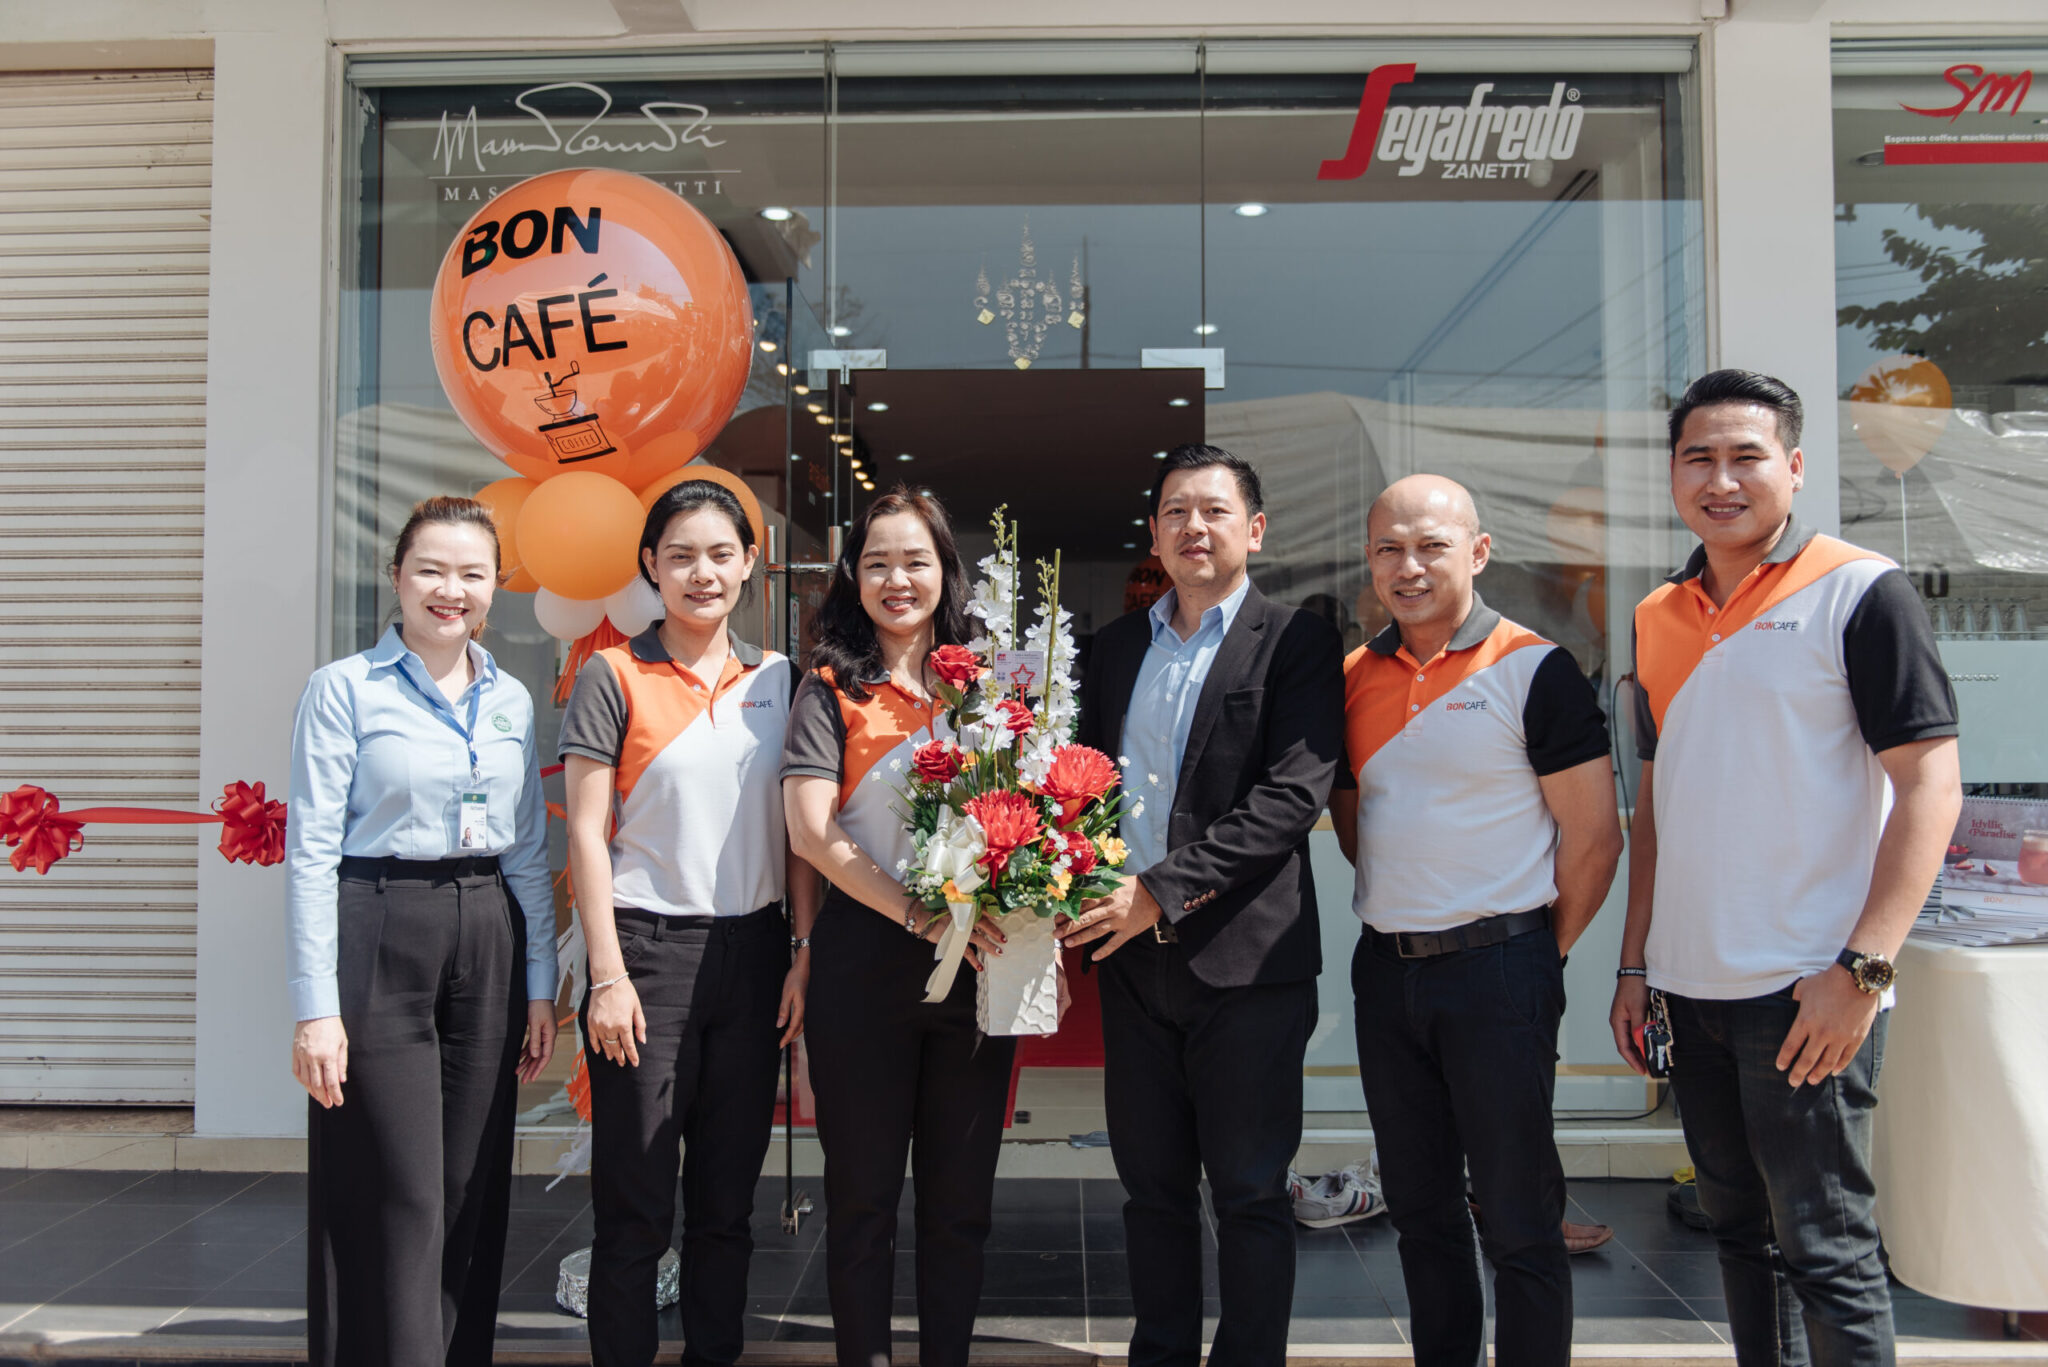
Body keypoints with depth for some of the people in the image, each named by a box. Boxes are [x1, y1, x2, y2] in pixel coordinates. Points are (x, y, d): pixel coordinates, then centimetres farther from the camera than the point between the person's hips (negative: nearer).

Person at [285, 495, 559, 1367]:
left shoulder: (513, 701, 11)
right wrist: (315, 1007, -12)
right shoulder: (344, 689, -3)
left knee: (474, 1190, 9)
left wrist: (540, 985, 9)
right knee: (397, 1197, -2)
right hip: (379, 940, -4)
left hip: (488, 942, 5)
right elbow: (310, 850, -7)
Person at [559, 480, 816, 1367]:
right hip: (649, 946, -3)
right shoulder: (613, 677, -1)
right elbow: (587, 833, -5)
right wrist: (607, 975, -11)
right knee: (636, 1205, 2)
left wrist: (804, 952, 2)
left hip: (754, 953, 4)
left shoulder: (779, 681, 10)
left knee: (728, 1199, 13)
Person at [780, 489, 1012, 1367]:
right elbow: (812, 833, -8)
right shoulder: (831, 691, 2)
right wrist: (920, 916, -19)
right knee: (863, 1189, 8)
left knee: (961, 1191, 11)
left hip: (979, 959, 3)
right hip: (865, 957, -2)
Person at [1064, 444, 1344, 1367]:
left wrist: (1163, 890, -19)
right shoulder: (1115, 647, 12)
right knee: (1151, 1185, 15)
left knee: (1250, 1193, 7)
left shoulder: (1295, 642, -5)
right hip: (1132, 953, 5)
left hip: (1246, 958, -5)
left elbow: (1293, 795, -15)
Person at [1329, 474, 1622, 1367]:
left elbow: (1594, 837, -7)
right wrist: (1398, 911, 10)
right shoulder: (1355, 677, 7)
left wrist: (1537, 958, -2)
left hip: (1498, 967, -5)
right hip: (1384, 968, 6)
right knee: (1419, 1207, 16)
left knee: (1518, 1218, 3)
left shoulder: (1534, 671, -8)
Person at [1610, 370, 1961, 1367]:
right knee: (1740, 1229, 16)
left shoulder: (1859, 592, -7)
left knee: (1825, 1248, 1)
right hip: (1690, 986, 6)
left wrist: (1862, 968, -18)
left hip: (1806, 991, -6)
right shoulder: (1659, 618, 11)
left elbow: (1929, 783, -11)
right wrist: (1635, 962, 13)